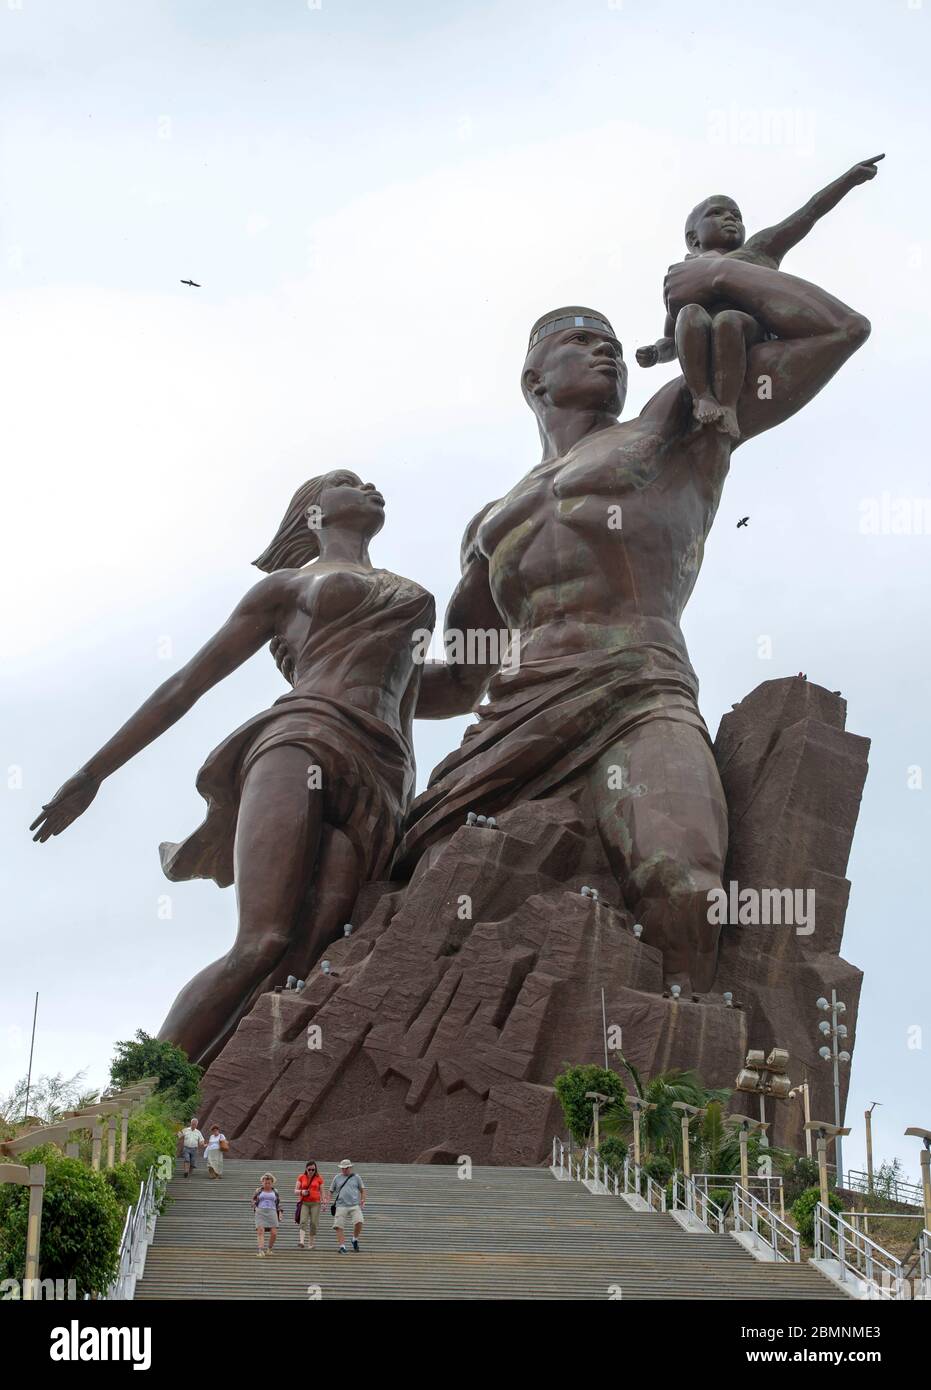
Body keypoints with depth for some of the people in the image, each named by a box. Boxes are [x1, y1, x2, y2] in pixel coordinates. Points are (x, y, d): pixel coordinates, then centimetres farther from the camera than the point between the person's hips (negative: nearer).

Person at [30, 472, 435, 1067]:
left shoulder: (417, 598, 35)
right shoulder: (287, 586, 24)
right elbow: (188, 683, 22)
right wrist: (93, 773, 18)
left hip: (379, 785, 3)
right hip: (301, 738, -3)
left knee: (297, 966, -23)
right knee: (263, 945, -28)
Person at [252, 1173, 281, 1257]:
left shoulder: (275, 1191, 12)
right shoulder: (258, 1190, 7)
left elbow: (278, 1203, 20)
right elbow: (253, 1201, 15)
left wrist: (279, 1212, 10)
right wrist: (255, 1209, 0)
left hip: (271, 1213, 1)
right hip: (260, 1213, -1)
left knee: (274, 1233, -8)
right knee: (260, 1231, -16)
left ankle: (270, 1248, 15)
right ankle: (261, 1251, -23)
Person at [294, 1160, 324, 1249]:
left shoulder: (319, 1178, 7)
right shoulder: (301, 1177, 7)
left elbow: (321, 1192, 9)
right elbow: (295, 1191, 8)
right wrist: (301, 1192, -14)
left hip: (315, 1203, 1)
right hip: (304, 1203, 0)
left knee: (314, 1223, -2)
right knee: (303, 1221, -17)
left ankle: (311, 1243, 7)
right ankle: (301, 1241, -29)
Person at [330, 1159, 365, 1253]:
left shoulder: (356, 1177, 12)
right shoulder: (337, 1178, 13)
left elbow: (362, 1190, 18)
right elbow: (331, 1191, 17)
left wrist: (362, 1200, 2)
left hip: (355, 1206, -1)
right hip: (341, 1206, 1)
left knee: (359, 1222, -19)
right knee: (339, 1227, -8)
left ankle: (355, 1239, 5)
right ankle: (342, 1246, -1)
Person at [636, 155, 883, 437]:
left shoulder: (757, 250, 31)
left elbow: (810, 212, 22)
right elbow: (670, 342, 34)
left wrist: (851, 177, 13)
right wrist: (654, 352, 10)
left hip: (753, 339, -1)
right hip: (704, 356, 1)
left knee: (727, 320, -34)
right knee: (690, 314, -30)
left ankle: (727, 407, -40)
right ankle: (702, 397, -36)